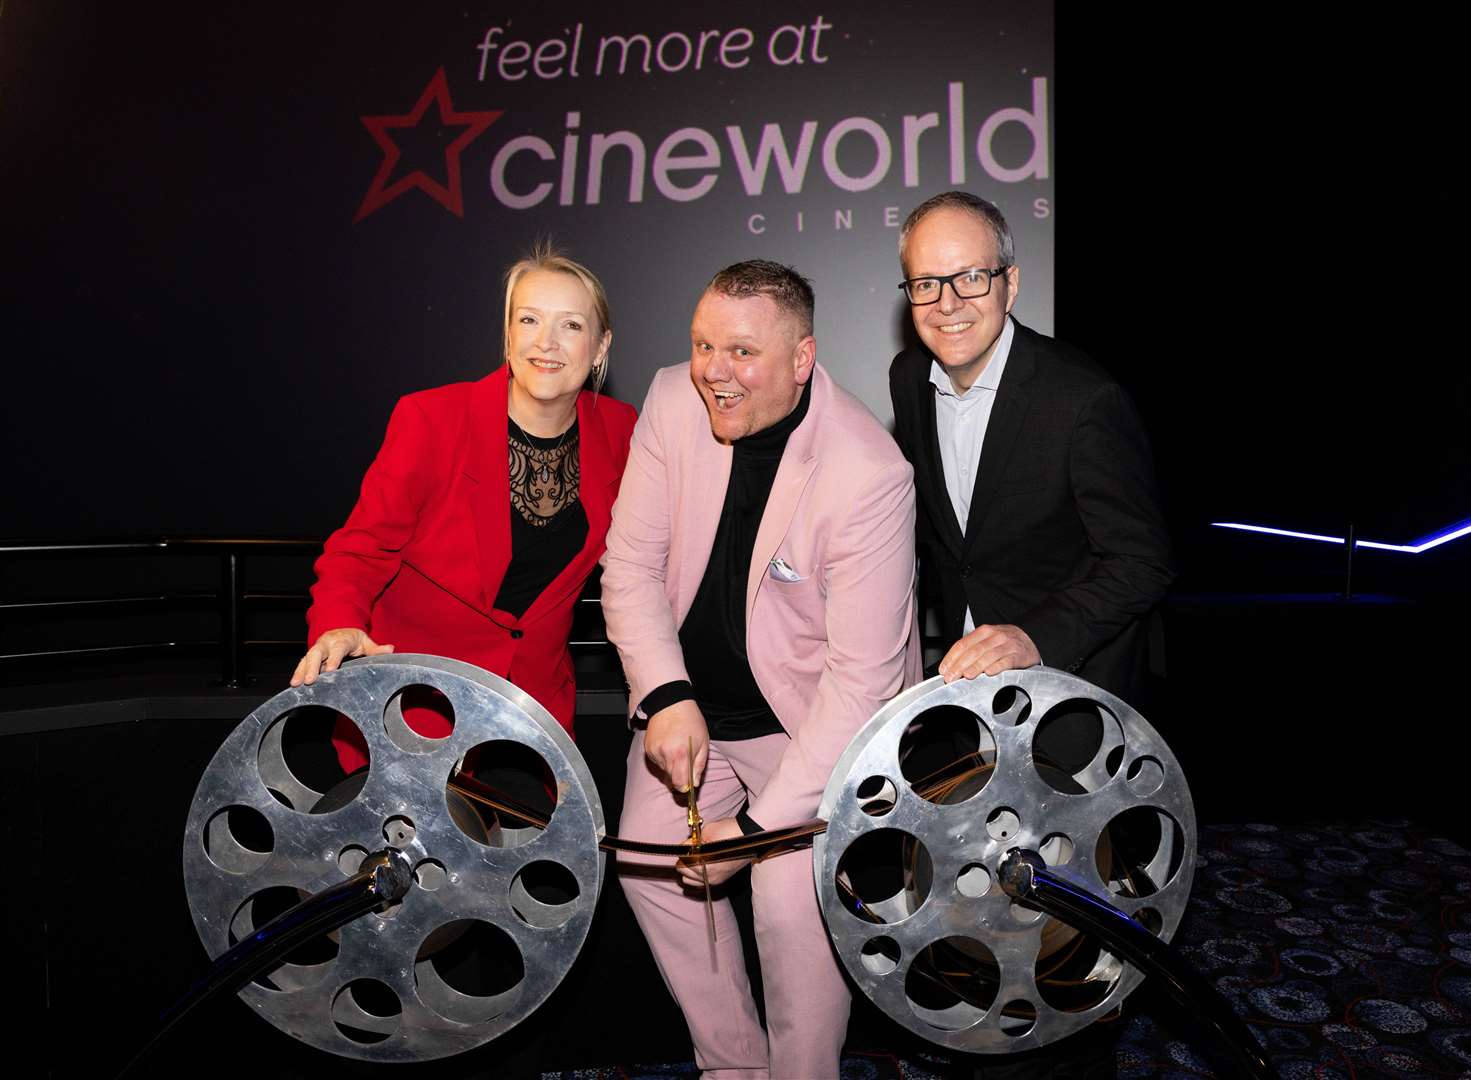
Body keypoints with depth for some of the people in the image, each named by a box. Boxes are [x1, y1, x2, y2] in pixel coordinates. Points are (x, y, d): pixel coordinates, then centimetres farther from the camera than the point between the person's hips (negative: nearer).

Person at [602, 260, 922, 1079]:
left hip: (812, 719, -5)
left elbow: (862, 675, -25)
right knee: (648, 865, 9)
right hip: (691, 699, 5)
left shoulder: (871, 474, -27)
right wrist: (666, 694, -22)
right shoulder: (675, 402, -12)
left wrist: (760, 824, -24)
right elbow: (630, 565, -7)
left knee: (791, 904, -12)